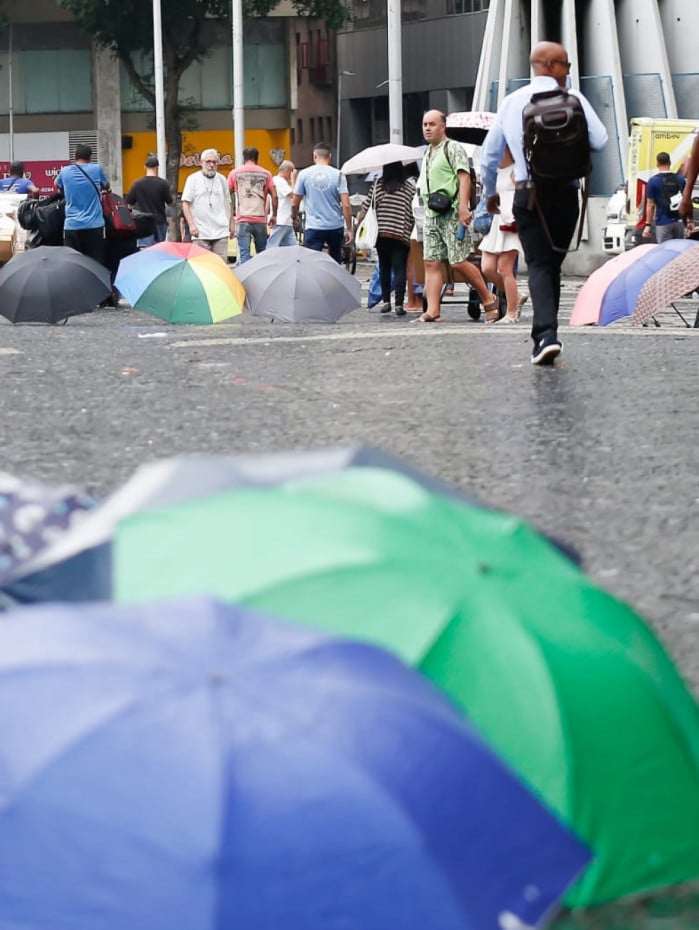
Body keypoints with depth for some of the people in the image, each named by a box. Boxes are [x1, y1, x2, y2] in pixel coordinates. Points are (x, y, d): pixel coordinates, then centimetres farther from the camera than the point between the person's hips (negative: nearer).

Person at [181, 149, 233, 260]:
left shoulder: (222, 180, 13)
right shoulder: (193, 179, 3)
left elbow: (228, 203, 20)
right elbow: (185, 204, 0)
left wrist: (231, 224, 17)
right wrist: (191, 224, -10)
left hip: (221, 231, 3)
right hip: (201, 233, -3)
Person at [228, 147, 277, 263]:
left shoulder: (235, 173, 5)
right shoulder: (265, 174, 6)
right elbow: (274, 196, 3)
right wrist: (274, 215, 14)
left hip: (242, 220, -1)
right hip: (260, 220, 1)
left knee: (244, 254, -5)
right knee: (262, 253, 12)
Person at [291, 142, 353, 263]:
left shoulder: (304, 174, -2)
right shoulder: (338, 175, -2)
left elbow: (294, 204, 4)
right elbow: (346, 205, -7)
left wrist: (294, 217, 24)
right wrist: (349, 228, 0)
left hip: (313, 227, -1)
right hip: (335, 226, 1)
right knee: (335, 263, 18)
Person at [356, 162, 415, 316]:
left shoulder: (378, 184, 4)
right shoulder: (409, 187, 3)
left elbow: (367, 204, 8)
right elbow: (412, 213, 2)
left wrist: (358, 220, 24)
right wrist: (409, 230, 16)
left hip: (381, 234, 1)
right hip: (401, 235, -1)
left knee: (384, 268, 14)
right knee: (399, 269, -2)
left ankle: (386, 301, 12)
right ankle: (399, 304, -11)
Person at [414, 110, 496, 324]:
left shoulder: (453, 149, -4)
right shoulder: (427, 154, 21)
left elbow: (464, 178, -13)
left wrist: (463, 207, -22)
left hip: (452, 213, -8)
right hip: (431, 215, 8)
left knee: (458, 262, -10)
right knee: (431, 263, -1)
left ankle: (489, 300, 4)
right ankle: (432, 312, -4)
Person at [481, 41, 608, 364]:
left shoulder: (512, 101, 7)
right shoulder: (572, 99, -3)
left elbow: (489, 153, 12)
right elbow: (600, 141, -12)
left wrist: (490, 192, 28)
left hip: (527, 194, 1)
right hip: (565, 194, -1)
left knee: (539, 266, -4)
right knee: (553, 264, 14)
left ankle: (546, 334, -24)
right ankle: (546, 333, 17)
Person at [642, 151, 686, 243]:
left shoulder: (653, 181, -7)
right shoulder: (680, 179, 5)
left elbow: (650, 205, -6)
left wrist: (648, 225, -1)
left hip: (663, 223, -4)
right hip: (679, 222, 4)